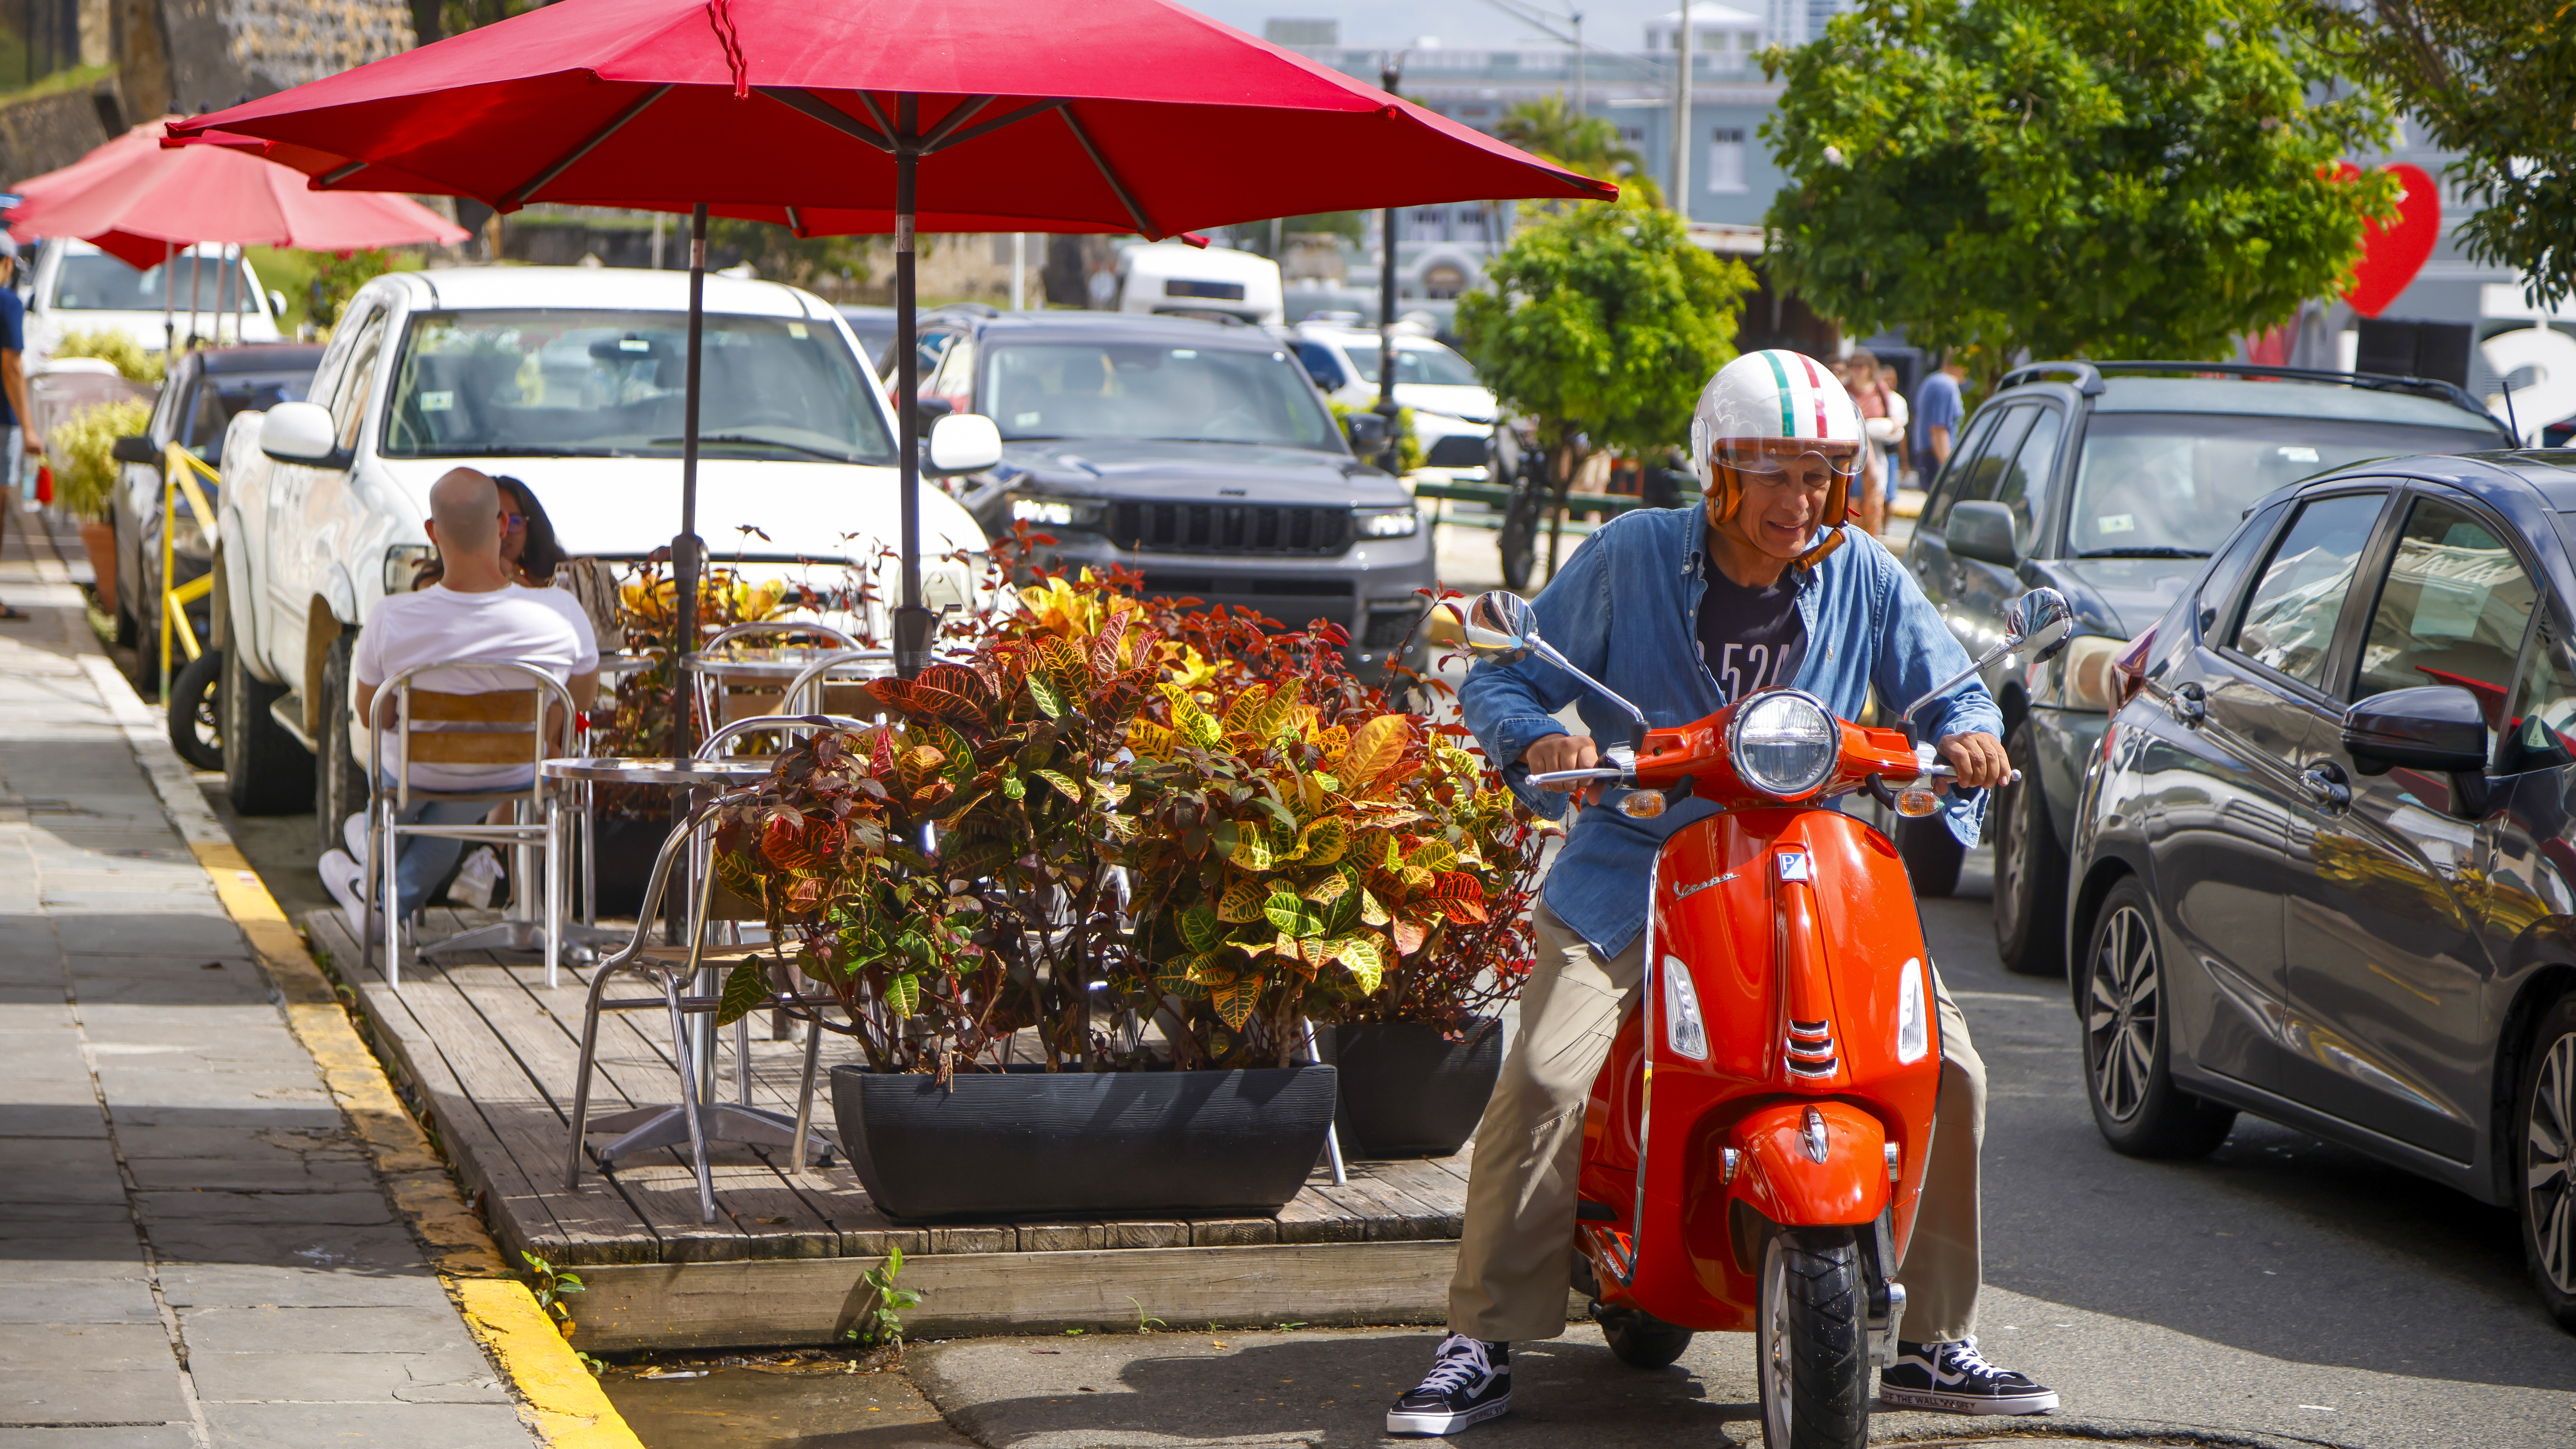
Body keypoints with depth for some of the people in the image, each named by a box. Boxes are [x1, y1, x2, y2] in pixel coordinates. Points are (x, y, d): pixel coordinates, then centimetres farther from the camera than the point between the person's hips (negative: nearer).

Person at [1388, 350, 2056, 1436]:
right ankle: (1480, 1349, -11)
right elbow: (1501, 677, 1)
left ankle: (1933, 1346, 5)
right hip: (1634, 871, -3)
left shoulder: (1862, 575, 4)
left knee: (1947, 1071, -9)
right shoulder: (1628, 558, -4)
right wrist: (1539, 738, -22)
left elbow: (1949, 689, 15)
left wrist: (1966, 737, -10)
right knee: (1547, 1080, -23)